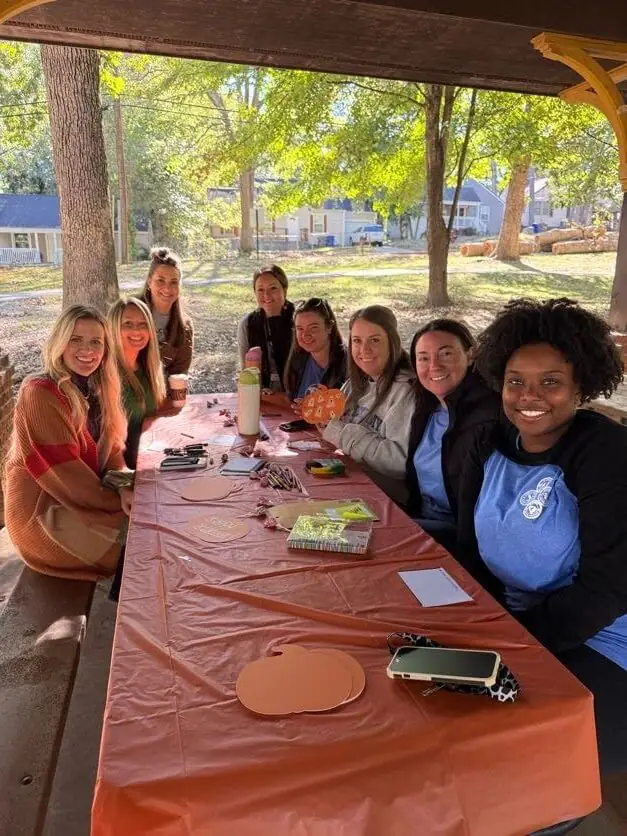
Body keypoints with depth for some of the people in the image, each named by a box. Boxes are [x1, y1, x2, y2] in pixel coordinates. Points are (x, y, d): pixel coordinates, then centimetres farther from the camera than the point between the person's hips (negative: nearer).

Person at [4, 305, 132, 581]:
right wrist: (115, 501, -16)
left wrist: (122, 488, -15)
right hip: (43, 511, -7)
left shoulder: (96, 387, 4)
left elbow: (110, 446, 3)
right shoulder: (39, 395, -22)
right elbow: (63, 471, -23)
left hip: (84, 499, 8)